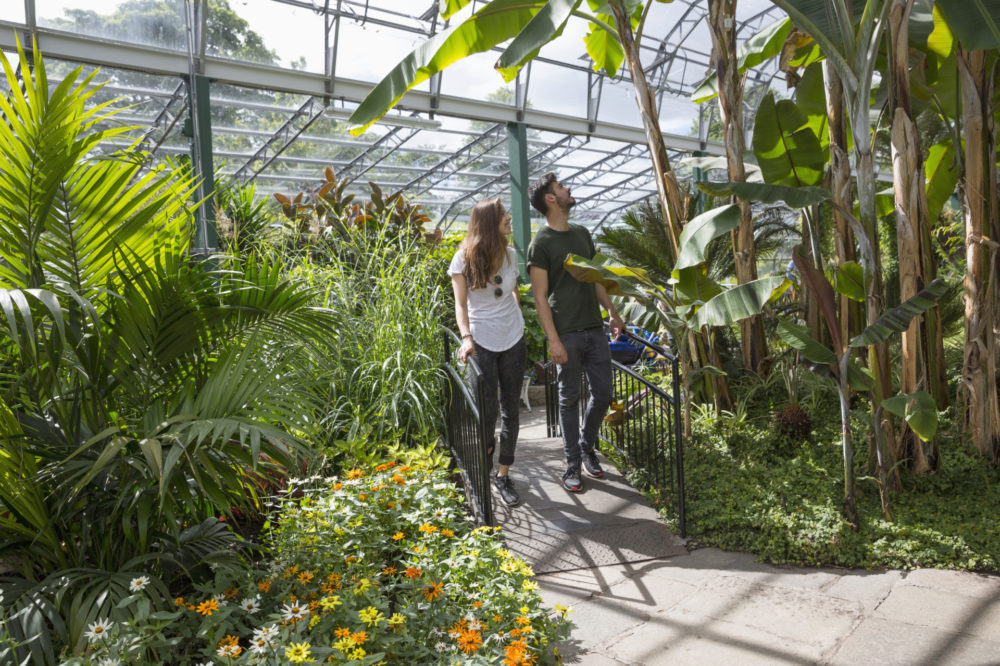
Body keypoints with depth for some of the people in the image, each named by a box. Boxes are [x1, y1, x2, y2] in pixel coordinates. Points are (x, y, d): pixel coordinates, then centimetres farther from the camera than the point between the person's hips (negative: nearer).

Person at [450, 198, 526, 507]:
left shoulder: (510, 254, 4)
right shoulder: (464, 258, -7)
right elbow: (460, 303, -7)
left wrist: (517, 317, 7)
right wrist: (466, 337, -20)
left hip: (513, 339, 4)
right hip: (482, 341, -4)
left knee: (510, 409, 7)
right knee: (487, 412, -4)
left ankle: (503, 475, 20)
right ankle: (486, 448, 32)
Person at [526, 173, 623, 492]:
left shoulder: (582, 233, 14)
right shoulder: (541, 244, -8)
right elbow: (540, 296, -12)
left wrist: (612, 312, 16)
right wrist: (553, 340, -17)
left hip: (595, 328, 6)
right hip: (567, 333, -6)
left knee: (603, 392, 10)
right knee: (570, 398, 4)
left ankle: (586, 445, 32)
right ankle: (573, 463, 18)